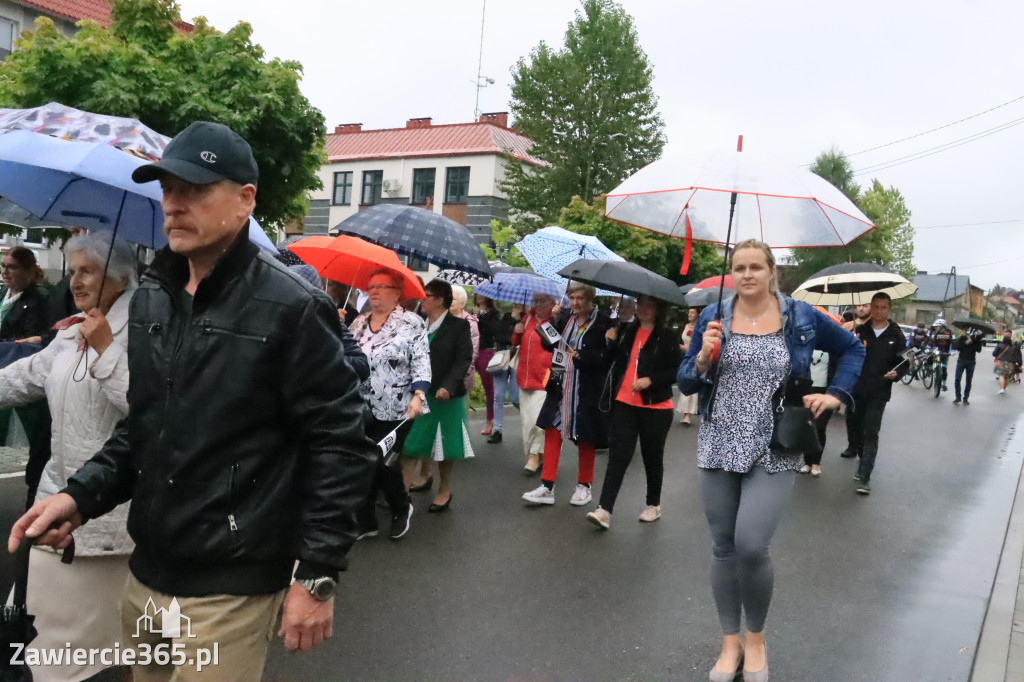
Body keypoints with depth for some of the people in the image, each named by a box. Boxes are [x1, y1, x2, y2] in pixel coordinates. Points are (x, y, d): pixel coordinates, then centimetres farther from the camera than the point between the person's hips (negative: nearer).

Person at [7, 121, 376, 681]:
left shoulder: (290, 308, -16)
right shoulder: (149, 298, 7)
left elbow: (340, 444, -15)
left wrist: (318, 574, -16)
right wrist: (82, 493, 0)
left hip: (230, 590, -7)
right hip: (145, 573, 7)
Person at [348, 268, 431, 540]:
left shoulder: (411, 322, -4)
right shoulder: (358, 323, 13)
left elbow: (422, 362, -11)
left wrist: (418, 396, -20)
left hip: (394, 411, -5)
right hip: (359, 410, 5)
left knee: (384, 465, -1)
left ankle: (401, 508, 27)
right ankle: (365, 522, 20)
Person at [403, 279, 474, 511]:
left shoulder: (458, 325, -5)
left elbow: (464, 360, -12)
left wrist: (448, 386, -24)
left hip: (445, 395, -4)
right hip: (418, 393, 4)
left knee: (445, 445, 8)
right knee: (410, 443, 1)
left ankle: (444, 491, 24)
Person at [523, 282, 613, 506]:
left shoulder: (603, 323, -9)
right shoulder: (565, 319, 7)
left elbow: (607, 357, -13)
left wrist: (581, 356, -22)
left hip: (587, 389, -5)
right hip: (560, 386, 5)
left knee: (585, 437, 8)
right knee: (552, 430, 2)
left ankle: (584, 486, 26)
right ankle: (547, 487, 9)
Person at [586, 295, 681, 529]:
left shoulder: (666, 337, -4)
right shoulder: (627, 330, 8)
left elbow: (677, 370, -8)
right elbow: (615, 361, 15)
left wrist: (650, 380, -19)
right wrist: (611, 342, -2)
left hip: (655, 407, -3)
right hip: (623, 403, 3)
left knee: (652, 456, 12)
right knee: (617, 455, -4)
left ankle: (654, 504, 30)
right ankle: (605, 509, -7)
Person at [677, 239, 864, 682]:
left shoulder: (801, 317, 1)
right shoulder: (713, 317, 3)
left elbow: (853, 350, 16)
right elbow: (686, 384, 4)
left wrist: (836, 395, 4)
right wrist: (703, 357, -15)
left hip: (774, 452, -2)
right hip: (719, 448, 2)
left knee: (751, 545, -15)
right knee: (724, 549, 7)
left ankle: (756, 638, 13)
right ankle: (730, 645, 26)